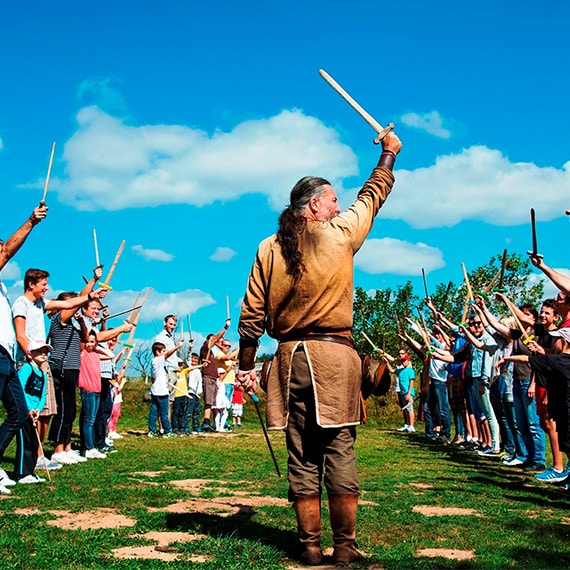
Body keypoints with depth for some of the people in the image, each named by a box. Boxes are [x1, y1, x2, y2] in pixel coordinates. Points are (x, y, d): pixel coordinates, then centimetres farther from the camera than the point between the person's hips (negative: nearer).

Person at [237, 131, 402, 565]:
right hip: (334, 354, -3)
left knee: (302, 457, 7)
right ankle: (345, 546, 7)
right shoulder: (339, 234, -2)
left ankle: (311, 546, 12)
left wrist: (246, 365, 12)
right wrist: (389, 154, 31)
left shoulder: (269, 249, 6)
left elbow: (252, 317, 4)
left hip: (290, 357, 3)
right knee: (340, 452, 2)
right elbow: (373, 195, 16)